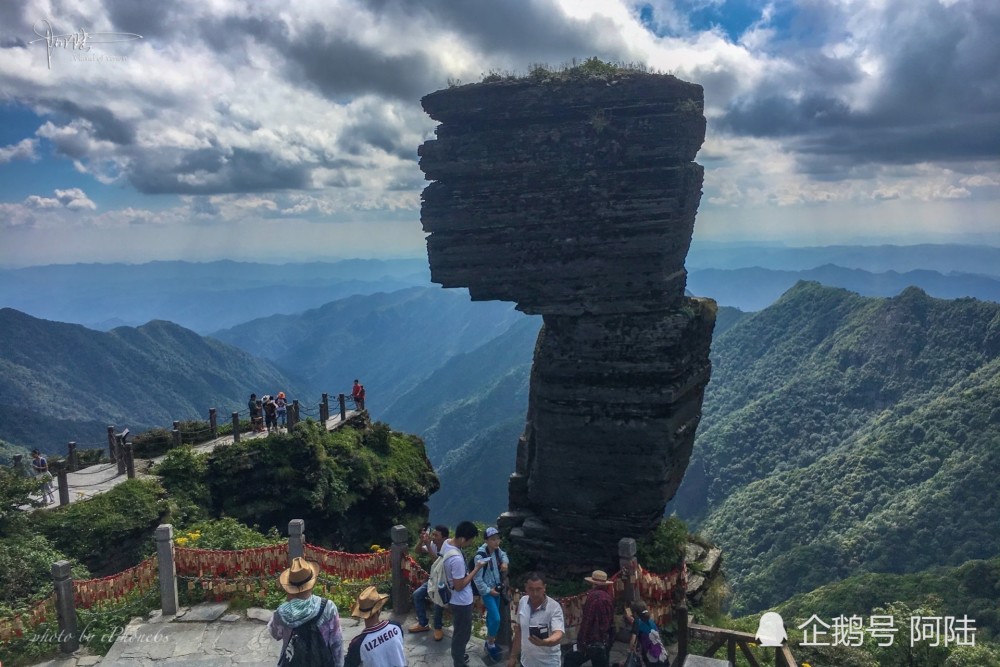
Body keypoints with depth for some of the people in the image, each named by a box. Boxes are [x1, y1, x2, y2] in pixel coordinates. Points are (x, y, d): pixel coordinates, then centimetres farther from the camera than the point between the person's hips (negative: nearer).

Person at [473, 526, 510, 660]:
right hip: (487, 591, -7)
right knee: (496, 619, -10)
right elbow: (477, 579, -20)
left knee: (492, 617, 19)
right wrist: (488, 591, -17)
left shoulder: (497, 550, -7)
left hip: (497, 589, 7)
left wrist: (505, 562, -2)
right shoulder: (480, 556, -26)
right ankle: (491, 645, 10)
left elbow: (503, 555, 19)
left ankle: (490, 642, 36)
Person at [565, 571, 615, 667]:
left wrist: (581, 642, -13)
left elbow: (587, 620, -17)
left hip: (592, 641, -7)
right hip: (605, 642, 7)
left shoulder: (593, 596, -14)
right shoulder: (609, 597, 9)